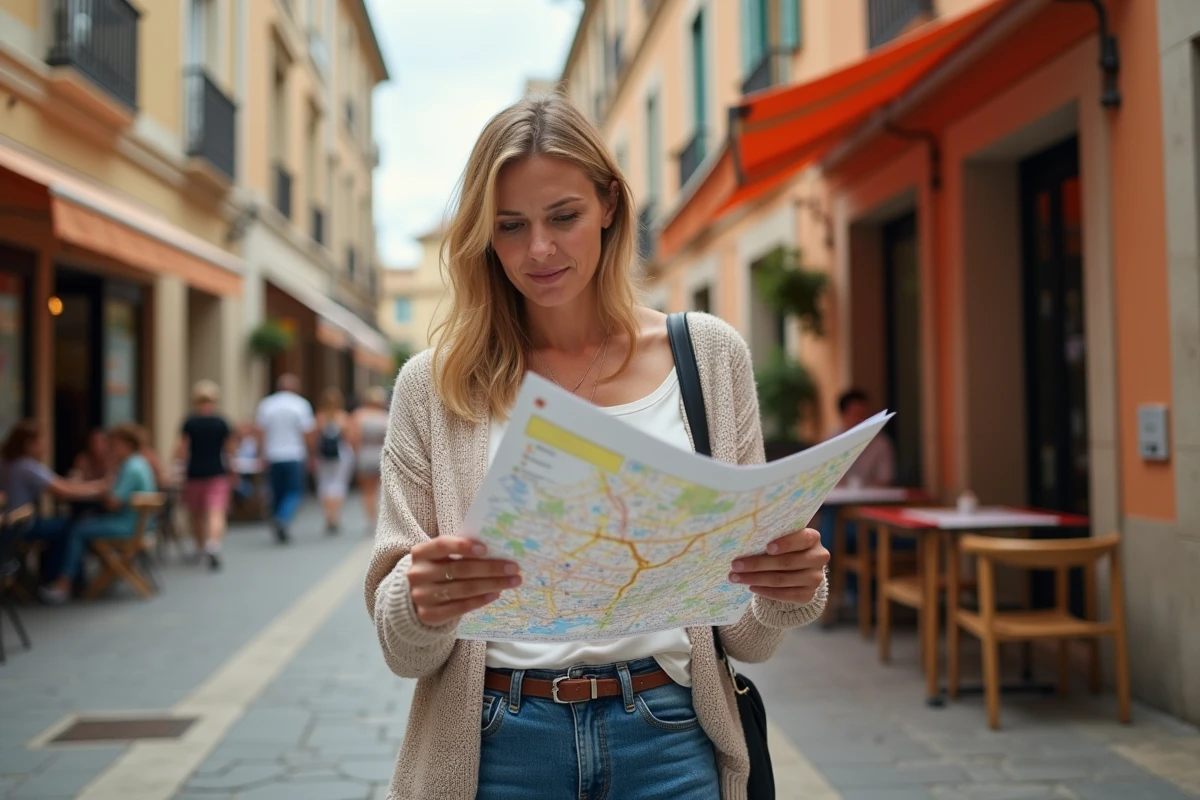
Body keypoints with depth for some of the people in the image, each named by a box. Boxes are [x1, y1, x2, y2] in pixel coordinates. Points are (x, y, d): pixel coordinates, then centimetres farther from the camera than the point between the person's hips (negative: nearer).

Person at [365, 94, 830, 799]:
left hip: (668, 743, 1)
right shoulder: (436, 386, -3)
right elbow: (404, 649, -2)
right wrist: (421, 604, -24)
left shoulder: (710, 355, -1)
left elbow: (747, 639, 3)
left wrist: (789, 590, -19)